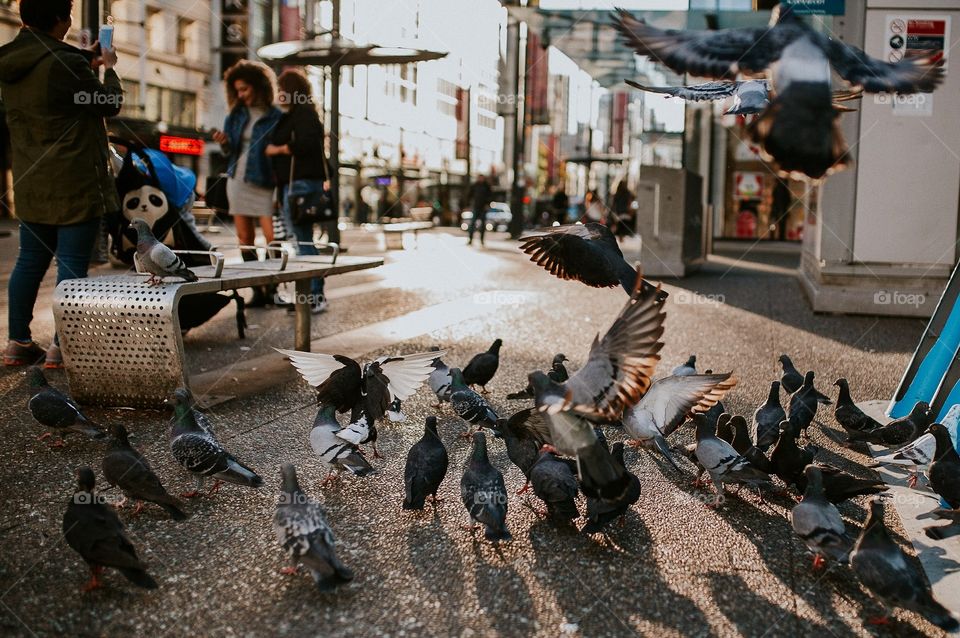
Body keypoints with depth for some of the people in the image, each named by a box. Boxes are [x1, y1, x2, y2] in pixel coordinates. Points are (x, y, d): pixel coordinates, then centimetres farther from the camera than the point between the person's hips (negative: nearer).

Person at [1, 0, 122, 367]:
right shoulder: (64, 63, -18)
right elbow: (110, 104, -4)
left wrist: (87, 59, 31)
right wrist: (108, 68, 13)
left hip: (30, 182, 8)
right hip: (74, 184, -8)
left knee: (30, 260, 14)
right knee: (72, 264, -2)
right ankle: (62, 347, 1)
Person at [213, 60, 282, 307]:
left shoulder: (275, 116, -3)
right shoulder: (236, 115, 13)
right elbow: (231, 151, 16)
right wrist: (225, 143, -7)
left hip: (263, 181, -5)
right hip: (238, 178, 5)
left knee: (272, 236, -12)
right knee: (245, 237, 3)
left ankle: (271, 288, 0)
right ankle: (258, 291, 9)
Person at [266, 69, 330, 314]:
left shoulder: (304, 113, -8)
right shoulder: (293, 115, 23)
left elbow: (305, 143, -22)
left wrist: (277, 149, -9)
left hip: (302, 184, -11)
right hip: (293, 185, 11)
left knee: (304, 240, -11)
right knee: (302, 240, 11)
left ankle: (316, 295, -9)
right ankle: (310, 294, 14)